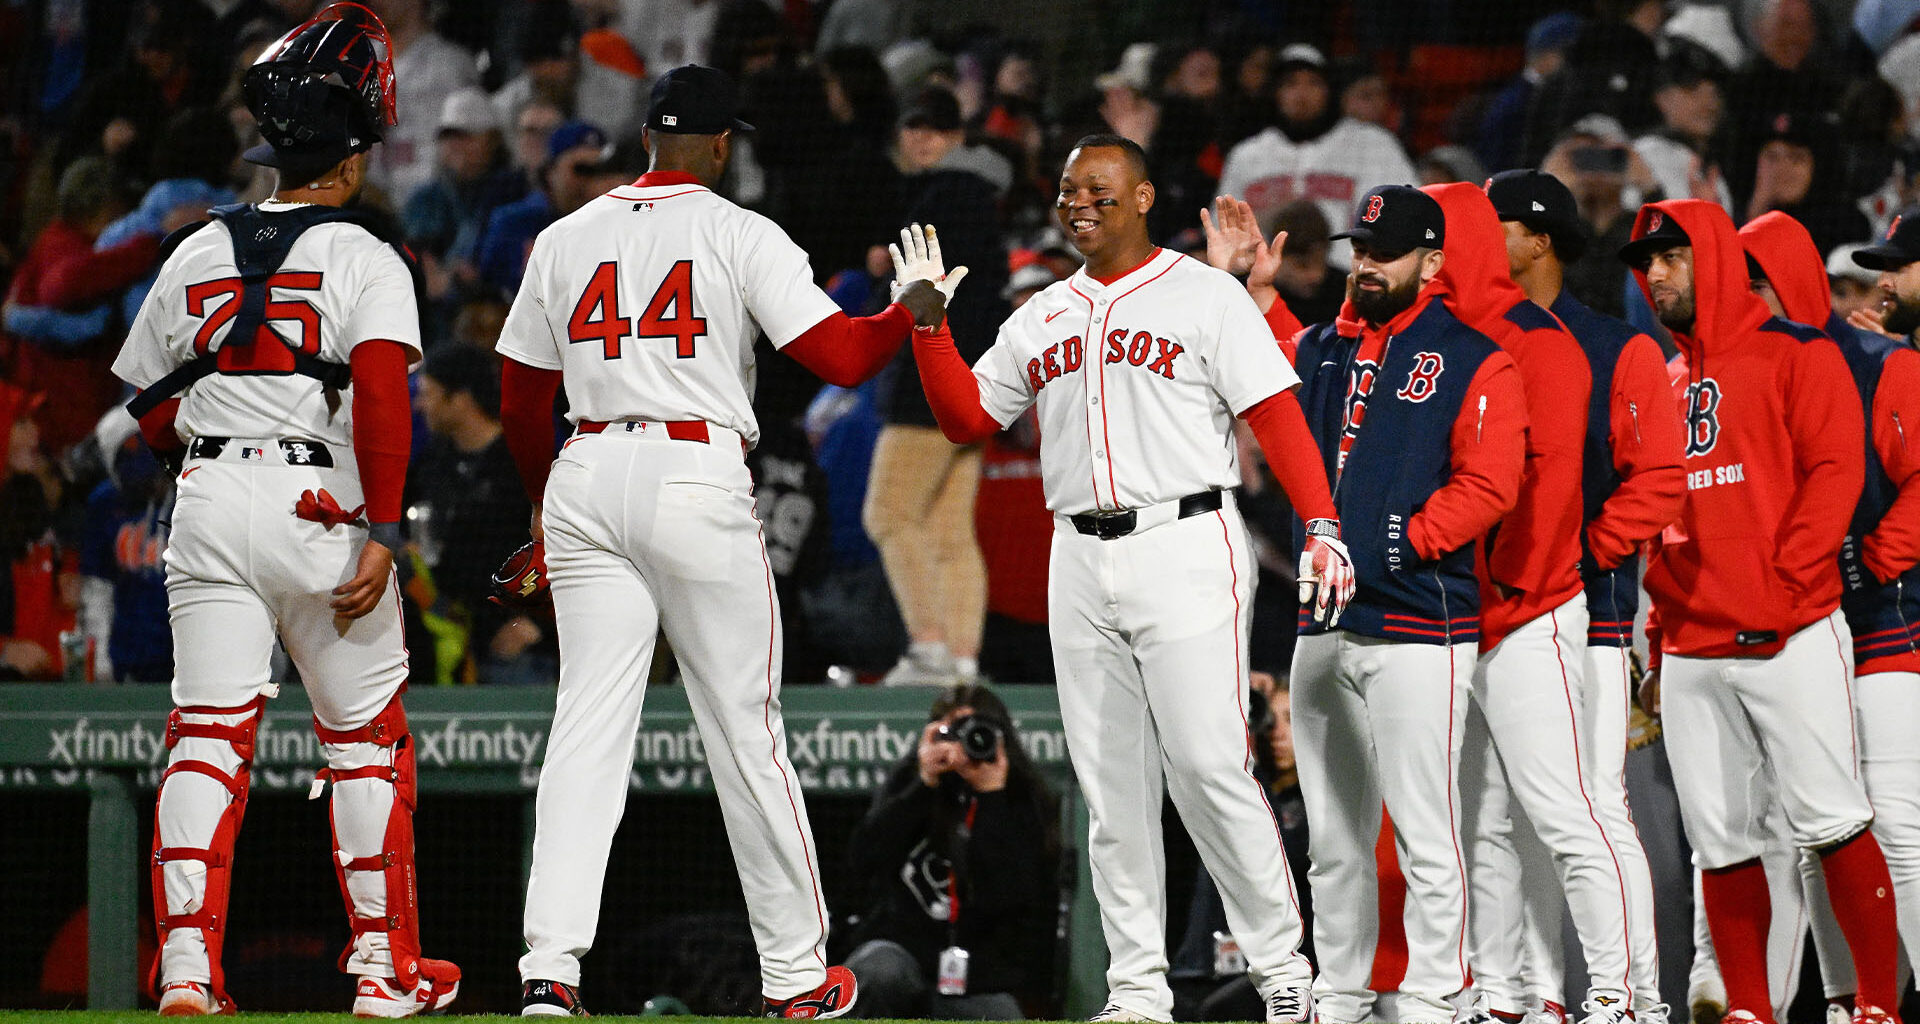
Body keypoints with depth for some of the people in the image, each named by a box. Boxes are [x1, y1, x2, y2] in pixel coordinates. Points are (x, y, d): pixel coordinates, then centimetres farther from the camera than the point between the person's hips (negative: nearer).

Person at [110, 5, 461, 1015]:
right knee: (366, 740, 9)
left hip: (206, 505, 3)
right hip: (318, 505, -3)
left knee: (207, 736, 1)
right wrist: (381, 532, -18)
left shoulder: (193, 255, 11)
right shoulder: (365, 260, -2)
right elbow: (381, 393, -17)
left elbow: (154, 419, 14)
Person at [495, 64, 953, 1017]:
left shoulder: (564, 239, 11)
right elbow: (842, 357, -8)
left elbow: (522, 406, 16)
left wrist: (549, 508, 32)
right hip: (697, 475, -4)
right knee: (745, 729, 5)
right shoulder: (738, 233, -1)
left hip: (585, 477, 4)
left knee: (588, 725, 2)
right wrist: (910, 308, 13)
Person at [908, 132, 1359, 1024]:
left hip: (1186, 549, -6)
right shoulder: (1040, 320, 18)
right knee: (1112, 785, 4)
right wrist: (929, 325, 4)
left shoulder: (1205, 297, 0)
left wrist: (1320, 526, -18)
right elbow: (966, 419, 18)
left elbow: (1277, 415, -6)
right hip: (1080, 564, 6)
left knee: (1209, 767, -13)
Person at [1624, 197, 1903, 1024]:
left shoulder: (1796, 355, 2)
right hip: (1689, 648, 6)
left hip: (1790, 637, -6)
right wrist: (1656, 641, 13)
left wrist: (1784, 584, -15)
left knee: (1827, 817, -9)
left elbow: (1835, 473, -6)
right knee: (1719, 837, 4)